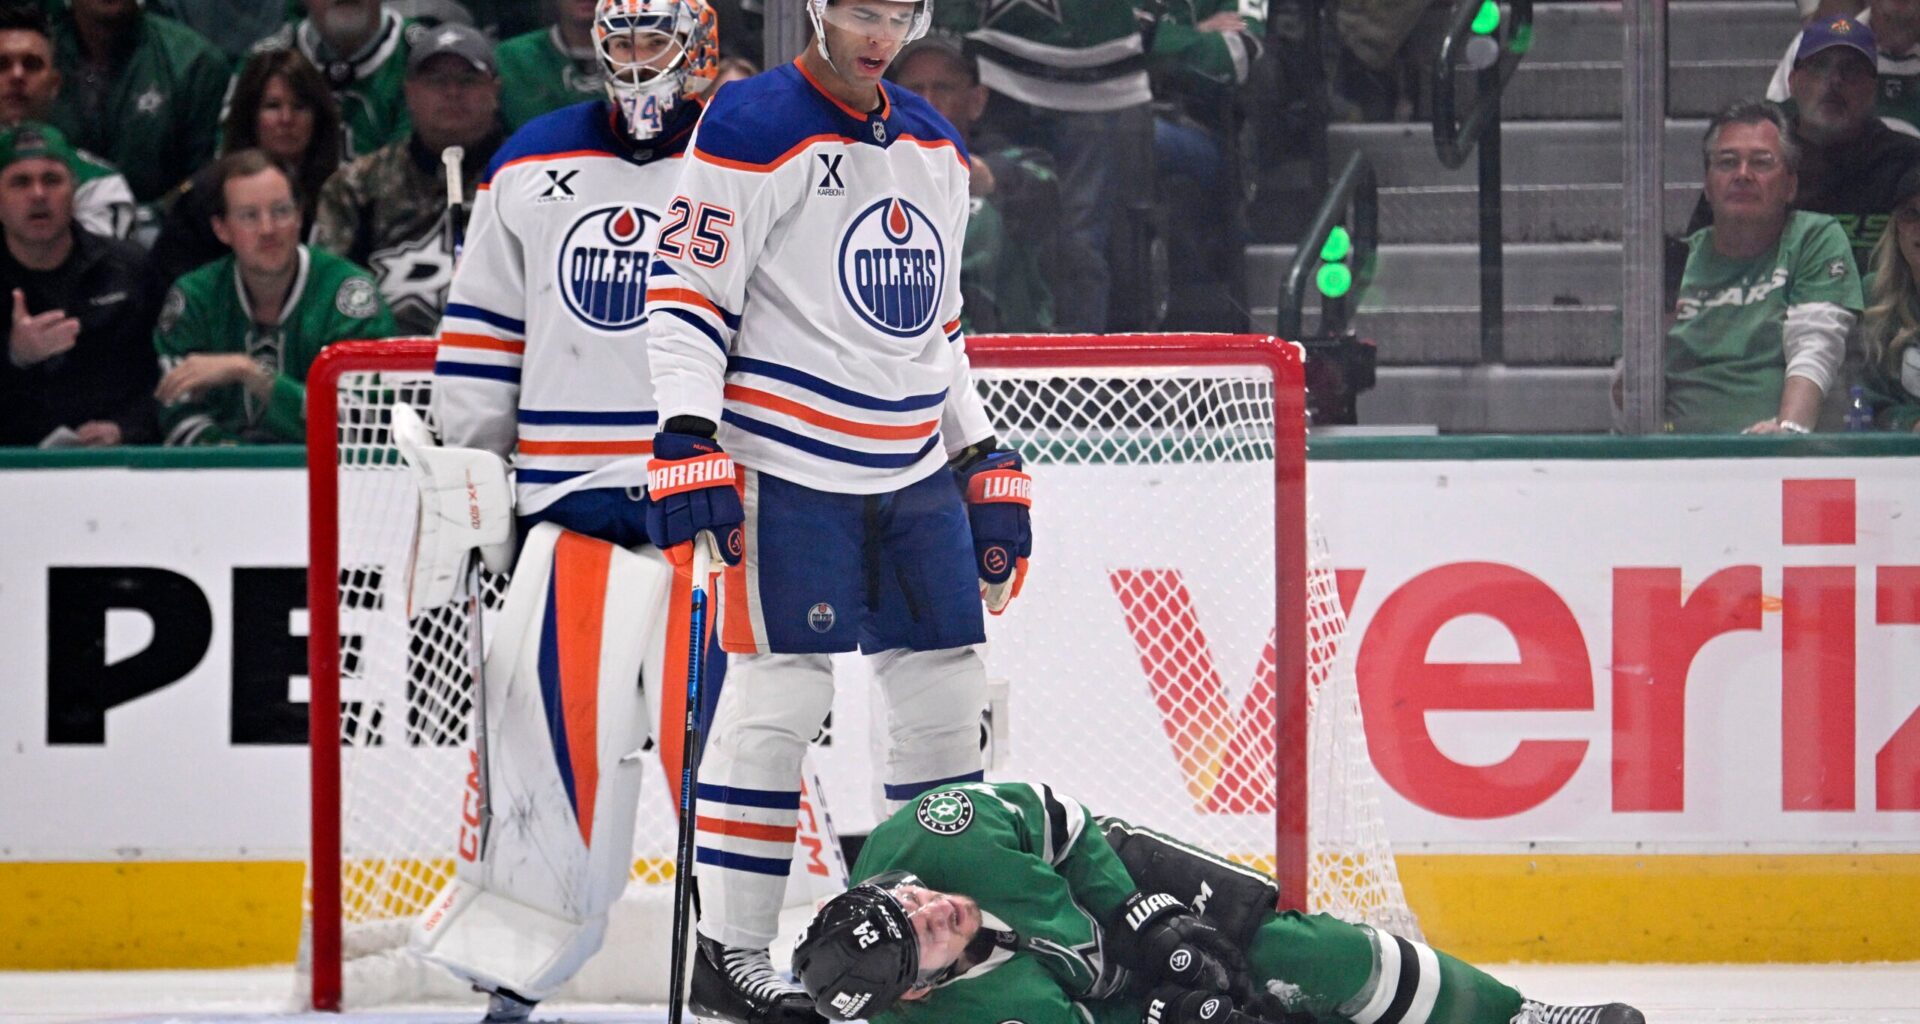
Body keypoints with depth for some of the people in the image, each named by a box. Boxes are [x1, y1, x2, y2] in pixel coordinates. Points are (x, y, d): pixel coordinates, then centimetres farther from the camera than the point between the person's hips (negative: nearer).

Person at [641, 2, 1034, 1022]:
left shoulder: (935, 146, 16)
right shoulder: (750, 130, -8)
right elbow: (688, 290, -11)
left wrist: (985, 462, 20)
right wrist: (687, 440, -20)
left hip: (916, 474, 7)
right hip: (788, 468, -7)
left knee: (947, 696, 7)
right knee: (779, 697, -10)